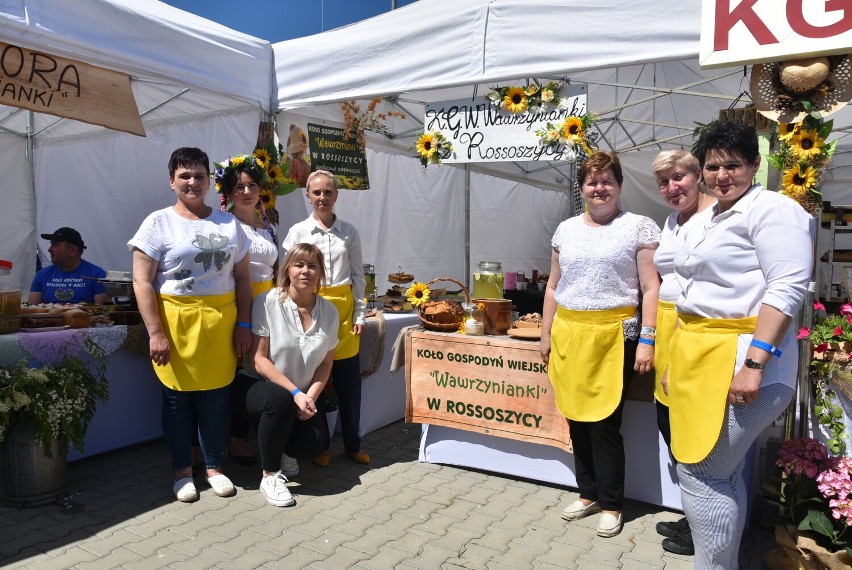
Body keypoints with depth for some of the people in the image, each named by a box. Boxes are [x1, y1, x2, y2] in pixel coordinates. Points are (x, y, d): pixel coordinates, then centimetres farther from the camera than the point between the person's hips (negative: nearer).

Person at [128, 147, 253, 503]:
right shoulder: (158, 223, 0)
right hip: (175, 321, -2)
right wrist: (155, 332, -13)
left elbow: (242, 278, 12)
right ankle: (182, 469, 26)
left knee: (216, 399, 7)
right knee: (178, 399, 8)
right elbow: (142, 281, -6)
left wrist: (243, 325, 4)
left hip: (220, 323, 3)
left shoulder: (228, 223, 11)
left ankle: (214, 466, 26)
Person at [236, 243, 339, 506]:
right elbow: (258, 359, -16)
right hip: (259, 385, -4)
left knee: (314, 445, -18)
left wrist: (310, 396, -14)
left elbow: (325, 364, 4)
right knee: (280, 401, -37)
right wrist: (295, 393, -22)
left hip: (303, 393, 4)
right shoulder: (267, 303, -15)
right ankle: (270, 476, -14)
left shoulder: (329, 312, -2)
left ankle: (281, 449, 20)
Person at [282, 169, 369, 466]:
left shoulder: (349, 232, 8)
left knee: (349, 382, 5)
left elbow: (358, 276, 10)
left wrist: (359, 314, 4)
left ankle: (352, 444, 22)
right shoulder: (297, 232, 1)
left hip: (343, 308, 2)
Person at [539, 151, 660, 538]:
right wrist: (546, 334, 13)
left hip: (613, 335, -5)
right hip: (569, 335, 5)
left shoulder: (639, 228, -1)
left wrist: (646, 340, -11)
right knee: (577, 418, 11)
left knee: (604, 422, -1)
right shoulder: (566, 230, 13)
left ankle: (611, 504, 18)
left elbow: (650, 288, -4)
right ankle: (589, 493, 29)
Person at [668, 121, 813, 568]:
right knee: (723, 475, 15)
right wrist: (681, 355, 23)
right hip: (699, 358, 9)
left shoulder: (770, 209, -8)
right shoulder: (712, 218, 19)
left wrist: (754, 363, -25)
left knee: (700, 471, -7)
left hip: (737, 361, -9)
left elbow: (788, 288, -19)